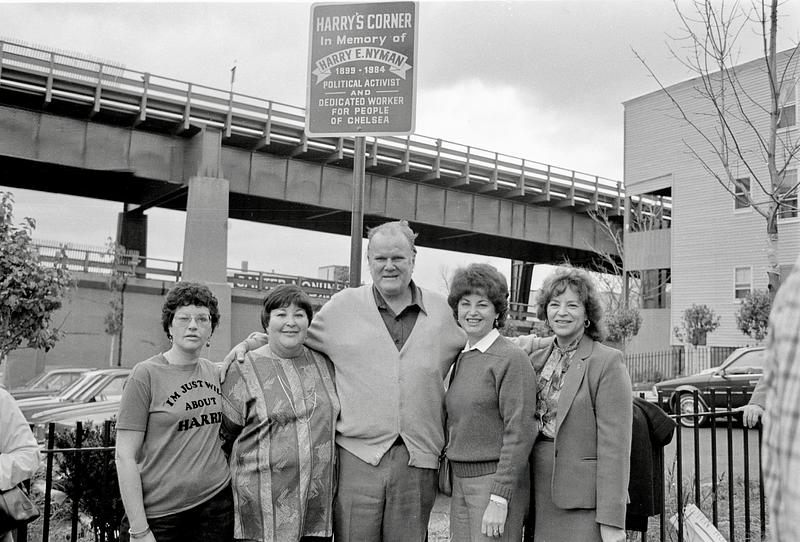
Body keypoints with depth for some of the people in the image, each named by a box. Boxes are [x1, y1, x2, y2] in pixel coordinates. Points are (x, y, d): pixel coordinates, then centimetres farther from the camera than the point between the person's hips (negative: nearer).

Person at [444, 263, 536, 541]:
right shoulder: (462, 359, 12)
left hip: (497, 481, -7)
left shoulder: (511, 359, -12)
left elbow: (519, 434, -16)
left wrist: (499, 500, -18)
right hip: (461, 481, 7)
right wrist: (454, 483, 12)